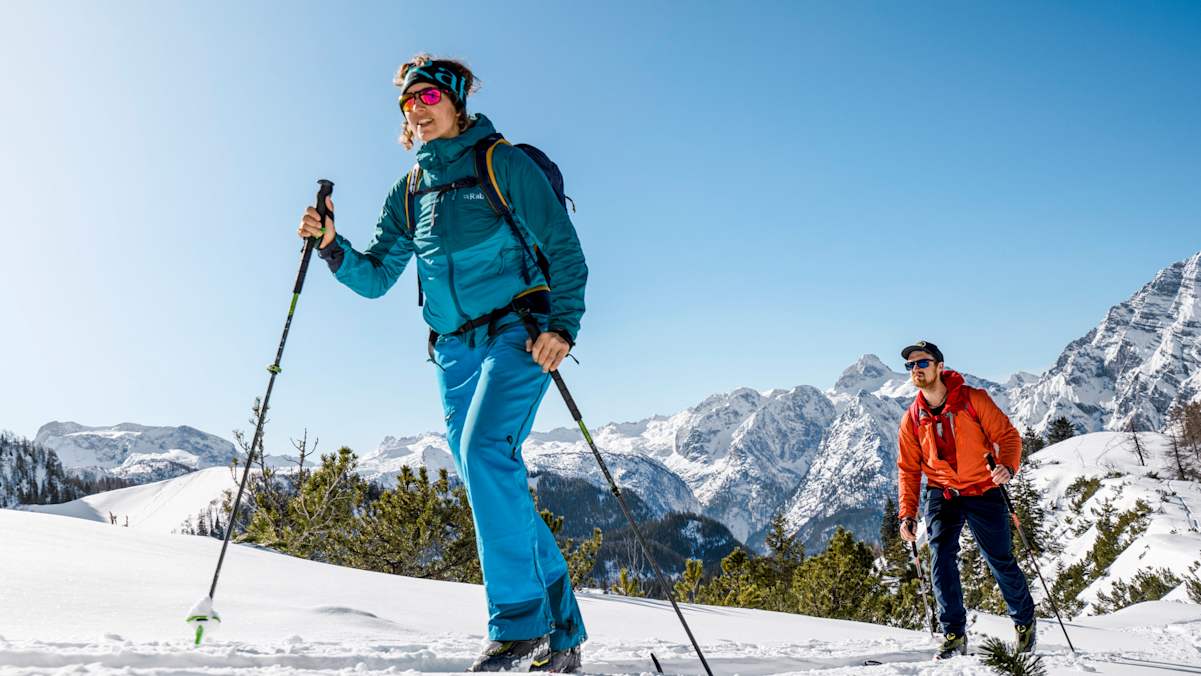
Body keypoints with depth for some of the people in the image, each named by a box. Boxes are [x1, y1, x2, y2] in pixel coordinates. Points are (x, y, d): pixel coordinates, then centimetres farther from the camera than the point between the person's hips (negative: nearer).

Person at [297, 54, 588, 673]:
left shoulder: (502, 162, 0)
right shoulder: (408, 192, 15)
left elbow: (562, 247, -4)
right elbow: (375, 277, 13)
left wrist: (562, 323, -16)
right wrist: (332, 248, -5)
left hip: (517, 331, -6)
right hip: (454, 350, 6)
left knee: (483, 449, -26)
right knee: (495, 486, 4)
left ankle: (520, 623, -19)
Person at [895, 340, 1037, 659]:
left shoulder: (973, 399, -11)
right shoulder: (912, 419, -1)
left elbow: (1007, 435, -8)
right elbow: (908, 470, 5)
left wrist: (1007, 466, -28)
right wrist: (907, 514, -2)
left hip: (984, 492, -2)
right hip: (943, 495, 2)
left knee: (1001, 561, 6)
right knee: (941, 559, -14)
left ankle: (1024, 620, 32)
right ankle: (954, 635, -5)